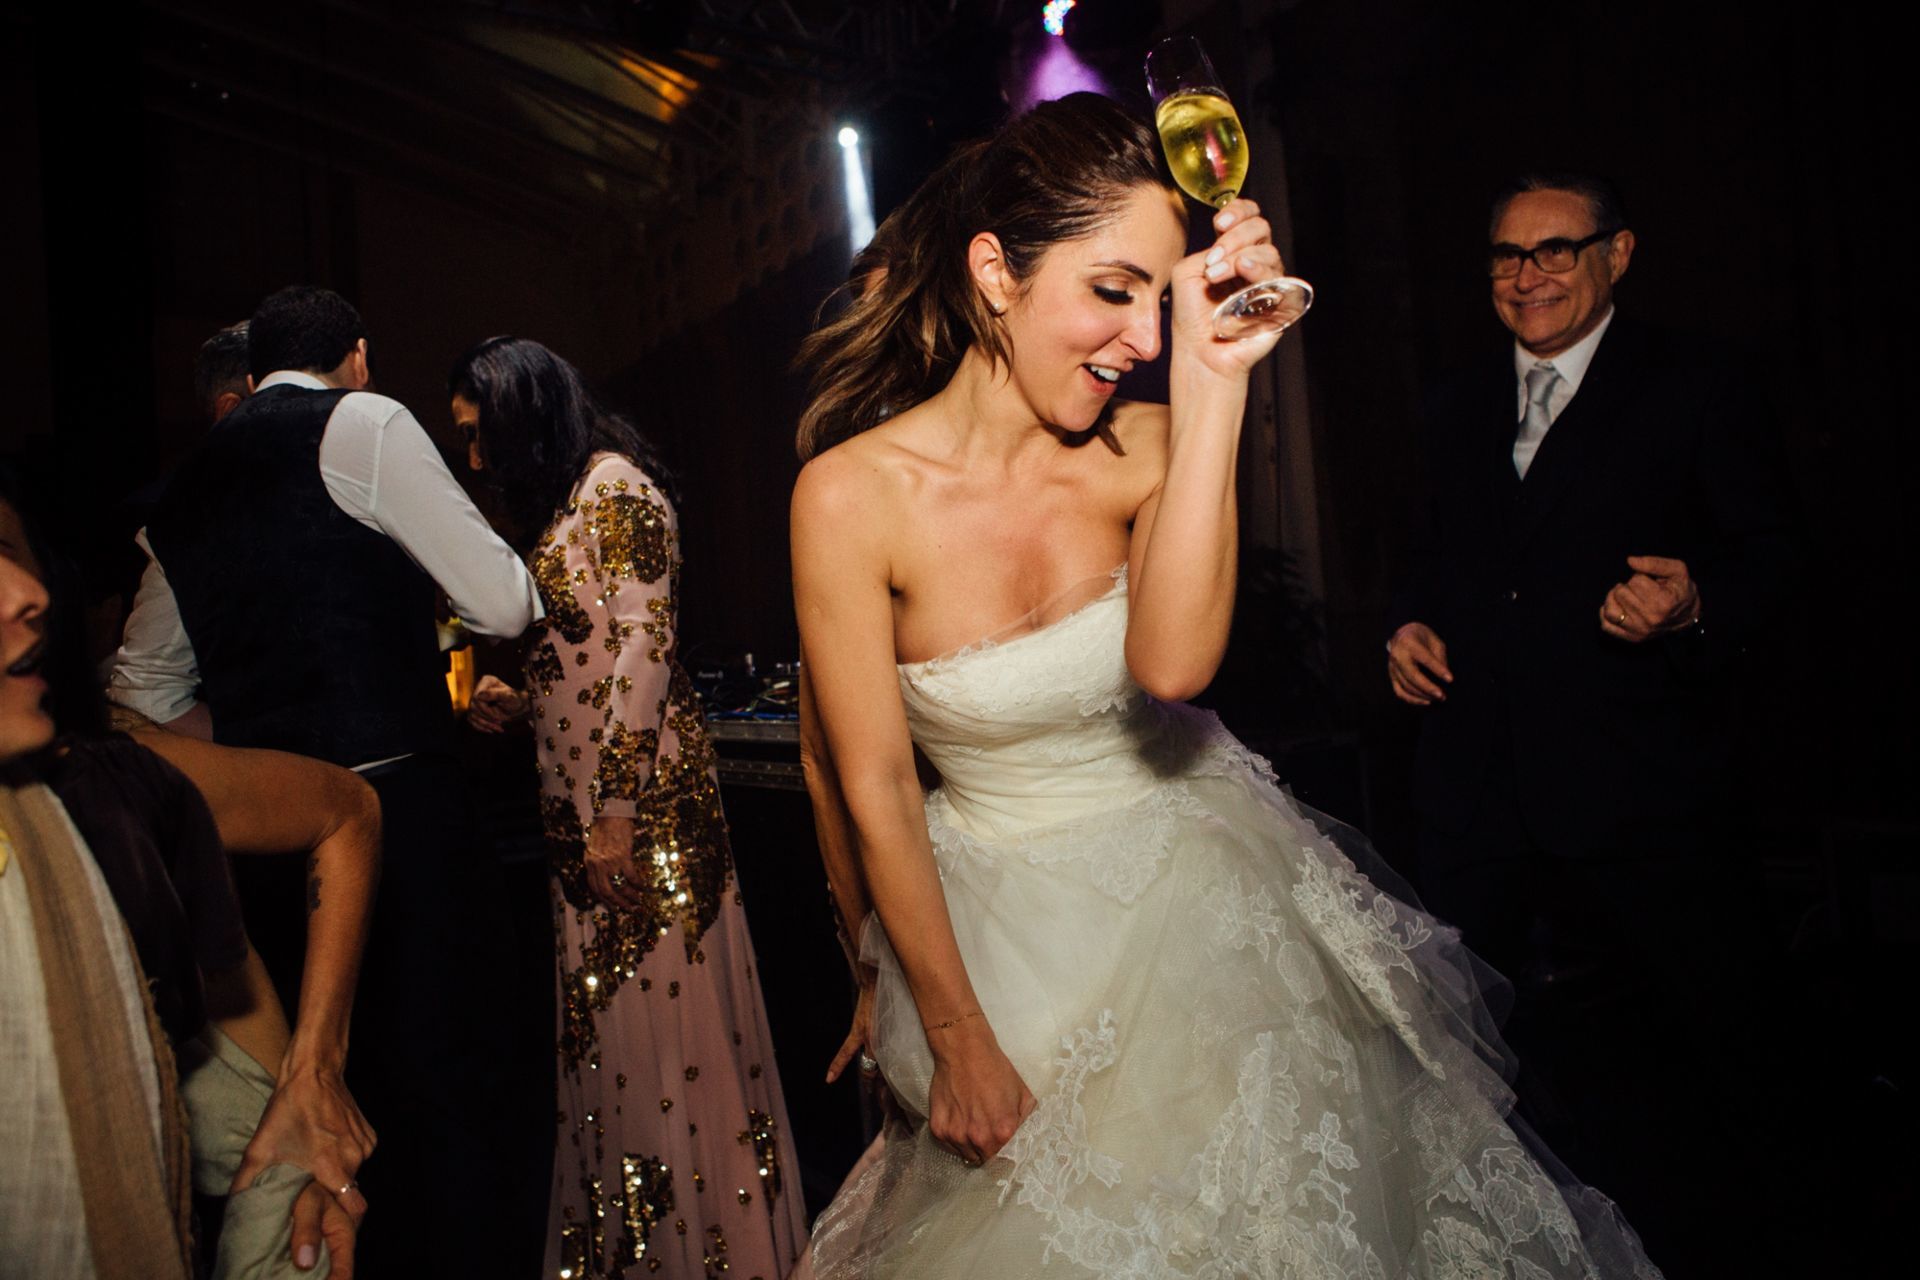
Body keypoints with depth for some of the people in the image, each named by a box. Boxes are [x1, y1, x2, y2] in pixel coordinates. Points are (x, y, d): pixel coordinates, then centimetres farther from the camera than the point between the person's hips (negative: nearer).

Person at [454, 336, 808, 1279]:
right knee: (607, 1026, 12)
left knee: (663, 1010, -3)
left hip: (642, 798, -9)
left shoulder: (616, 486, -8)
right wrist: (517, 703, 12)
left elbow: (645, 645, -17)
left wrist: (618, 811, -19)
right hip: (577, 800, 9)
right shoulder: (563, 503, 19)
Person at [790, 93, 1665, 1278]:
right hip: (1009, 926, -2)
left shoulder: (1145, 450, -12)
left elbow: (1172, 666, -32)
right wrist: (961, 1040, -9)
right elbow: (876, 793, -15)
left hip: (1199, 893, 3)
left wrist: (1212, 379, -34)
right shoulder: (854, 492, -20)